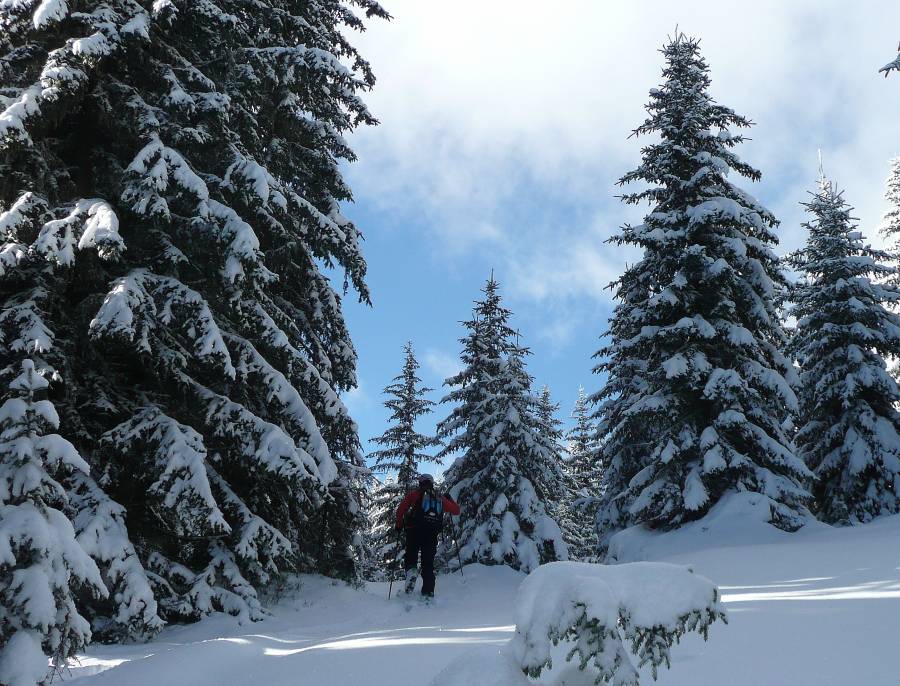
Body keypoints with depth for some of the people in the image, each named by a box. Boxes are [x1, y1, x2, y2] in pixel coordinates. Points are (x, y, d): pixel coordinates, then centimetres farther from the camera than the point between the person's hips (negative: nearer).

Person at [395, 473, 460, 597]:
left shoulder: (415, 493, 11)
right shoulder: (441, 498, 19)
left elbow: (400, 510, 3)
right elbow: (456, 510, 26)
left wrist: (399, 525, 18)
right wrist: (449, 499, 43)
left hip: (414, 531, -2)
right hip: (432, 534, 2)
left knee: (411, 555, 10)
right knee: (428, 564, 8)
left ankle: (410, 571, -21)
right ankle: (428, 592, 1)